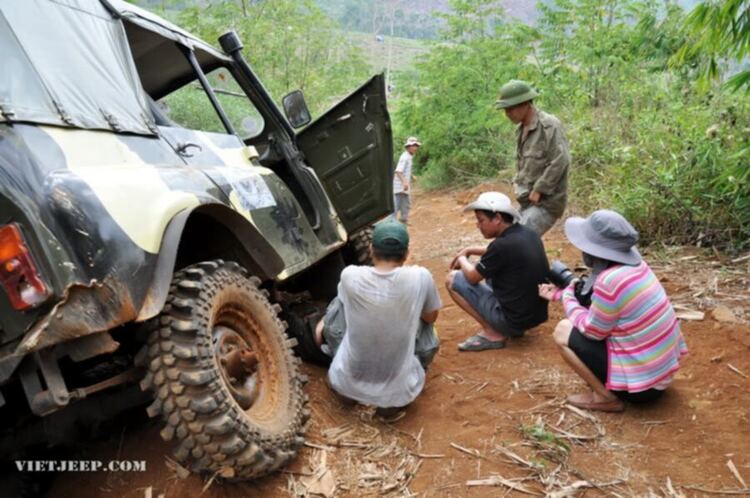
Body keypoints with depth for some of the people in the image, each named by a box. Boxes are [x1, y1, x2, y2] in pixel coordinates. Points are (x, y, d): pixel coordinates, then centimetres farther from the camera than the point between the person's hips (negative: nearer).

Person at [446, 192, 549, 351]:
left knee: (453, 279, -1)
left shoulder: (503, 244, -24)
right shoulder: (529, 234, 1)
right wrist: (470, 250, 21)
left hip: (513, 319, -8)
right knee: (490, 272, 29)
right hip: (538, 314, 9)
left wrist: (462, 260, 11)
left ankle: (493, 334, -3)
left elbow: (472, 277, -9)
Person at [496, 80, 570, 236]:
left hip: (546, 202, -9)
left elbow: (560, 161, -22)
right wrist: (517, 181, 9)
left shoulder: (549, 125, -15)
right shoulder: (521, 129, 11)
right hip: (528, 202, 9)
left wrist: (539, 190, -18)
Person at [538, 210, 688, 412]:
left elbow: (591, 331, -13)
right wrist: (559, 293, 17)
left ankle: (607, 398, 0)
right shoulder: (634, 264, -2)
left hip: (641, 381, -8)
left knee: (563, 331, -5)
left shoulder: (610, 280, -27)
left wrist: (568, 298, 0)